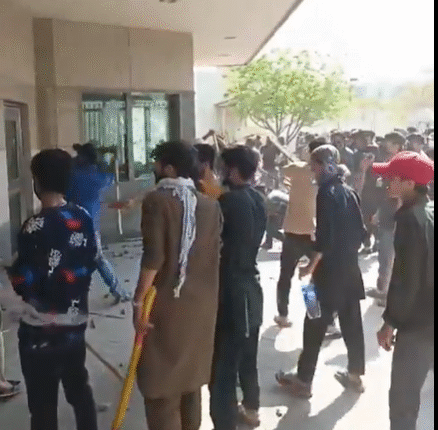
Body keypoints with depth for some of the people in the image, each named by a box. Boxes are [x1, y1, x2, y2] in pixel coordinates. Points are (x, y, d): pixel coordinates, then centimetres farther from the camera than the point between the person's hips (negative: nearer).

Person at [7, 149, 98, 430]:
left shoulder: (35, 227, -21)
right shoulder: (84, 218, -1)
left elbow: (24, 284, -17)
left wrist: (14, 270, 3)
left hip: (41, 330, -6)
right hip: (76, 322, 6)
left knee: (43, 404, 8)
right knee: (79, 388, 22)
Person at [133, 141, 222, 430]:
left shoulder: (157, 200, -12)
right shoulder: (210, 205, 4)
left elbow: (153, 257, -19)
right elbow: (216, 255, 7)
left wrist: (139, 301, -13)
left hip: (167, 304, -6)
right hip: (202, 305, 6)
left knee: (162, 383, 6)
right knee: (191, 376, 20)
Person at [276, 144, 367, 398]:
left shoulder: (326, 193, -15)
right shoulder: (349, 192, 7)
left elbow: (325, 236, -20)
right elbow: (361, 232, 9)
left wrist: (312, 265, -13)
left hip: (330, 269, -8)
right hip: (350, 267, 8)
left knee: (316, 324, 1)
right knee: (351, 321, 15)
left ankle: (304, 381, 9)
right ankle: (356, 375, 26)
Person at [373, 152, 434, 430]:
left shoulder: (411, 219, -19)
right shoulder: (430, 212, 7)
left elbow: (405, 278, -20)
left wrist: (390, 321, -12)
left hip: (418, 323, -8)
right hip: (428, 318, 8)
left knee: (402, 397, 4)